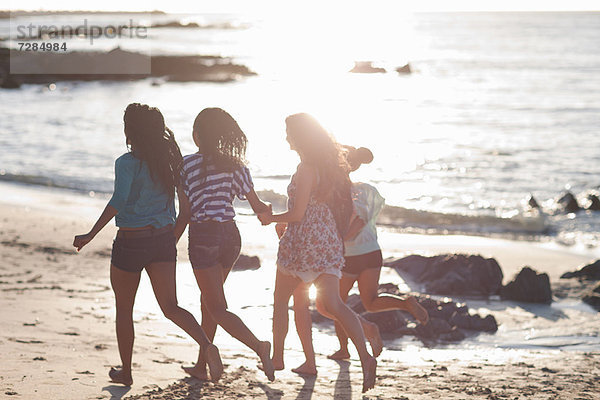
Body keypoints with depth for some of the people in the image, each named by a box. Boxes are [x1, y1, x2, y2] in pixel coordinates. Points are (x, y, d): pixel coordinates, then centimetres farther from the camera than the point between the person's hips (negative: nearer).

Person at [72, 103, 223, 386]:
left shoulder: (128, 162, -14)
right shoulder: (167, 159, 5)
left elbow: (119, 200, -27)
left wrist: (91, 235, -29)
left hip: (131, 243, -5)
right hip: (163, 238, 5)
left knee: (124, 309, 14)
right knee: (171, 307, 1)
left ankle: (125, 372, 25)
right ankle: (206, 345, -26)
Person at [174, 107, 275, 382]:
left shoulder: (187, 165, -8)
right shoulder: (235, 165, 4)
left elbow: (184, 215, -8)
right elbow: (257, 206, 5)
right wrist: (269, 208, 29)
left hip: (203, 236, -5)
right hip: (231, 235, 6)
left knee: (217, 308, -4)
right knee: (208, 300, 20)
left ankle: (259, 346, -27)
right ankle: (201, 365, 25)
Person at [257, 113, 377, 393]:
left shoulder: (306, 168, -14)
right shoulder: (330, 166, 11)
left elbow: (297, 213, -16)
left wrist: (270, 219, 2)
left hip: (302, 242, -7)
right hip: (330, 243, 7)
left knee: (280, 299, 15)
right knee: (332, 303, -6)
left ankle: (277, 357, 25)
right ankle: (365, 356, -26)